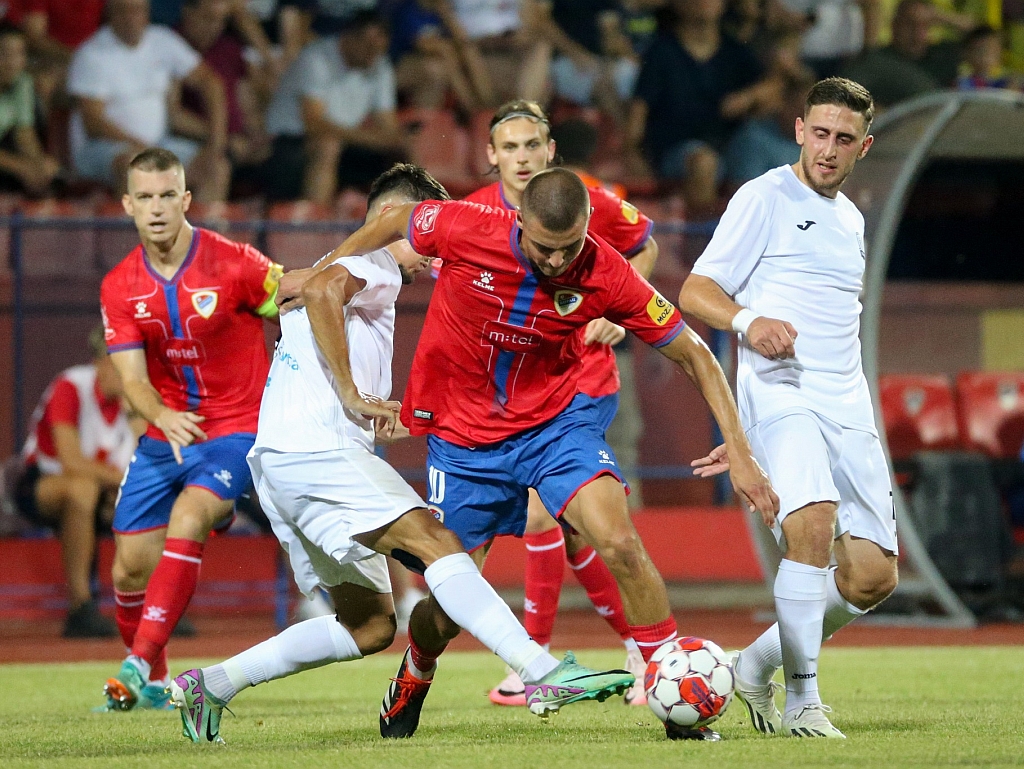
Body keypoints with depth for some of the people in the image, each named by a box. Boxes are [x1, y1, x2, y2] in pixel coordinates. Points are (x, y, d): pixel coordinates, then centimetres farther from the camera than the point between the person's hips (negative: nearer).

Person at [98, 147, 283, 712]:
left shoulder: (234, 265, -13)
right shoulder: (120, 288, -2)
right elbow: (132, 377, -9)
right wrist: (162, 416, -31)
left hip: (236, 431, -5)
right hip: (164, 435, 5)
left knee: (187, 521, -30)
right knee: (130, 566, 4)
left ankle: (140, 663, -34)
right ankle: (154, 684, 28)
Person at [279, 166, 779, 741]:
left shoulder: (605, 273, -20)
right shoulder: (466, 230, -22)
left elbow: (695, 357, -11)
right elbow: (394, 220, 1)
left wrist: (740, 453, -15)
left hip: (557, 419, 0)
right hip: (464, 436, 0)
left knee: (621, 543, -24)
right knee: (446, 608, 4)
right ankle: (413, 682, 40)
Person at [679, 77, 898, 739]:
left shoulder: (851, 220, 22)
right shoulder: (764, 198, 2)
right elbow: (695, 293, -2)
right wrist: (747, 322, -25)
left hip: (847, 405, 7)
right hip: (779, 389, -7)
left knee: (873, 576, -1)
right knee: (814, 521, -31)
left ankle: (761, 663, 20)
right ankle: (803, 703, -22)